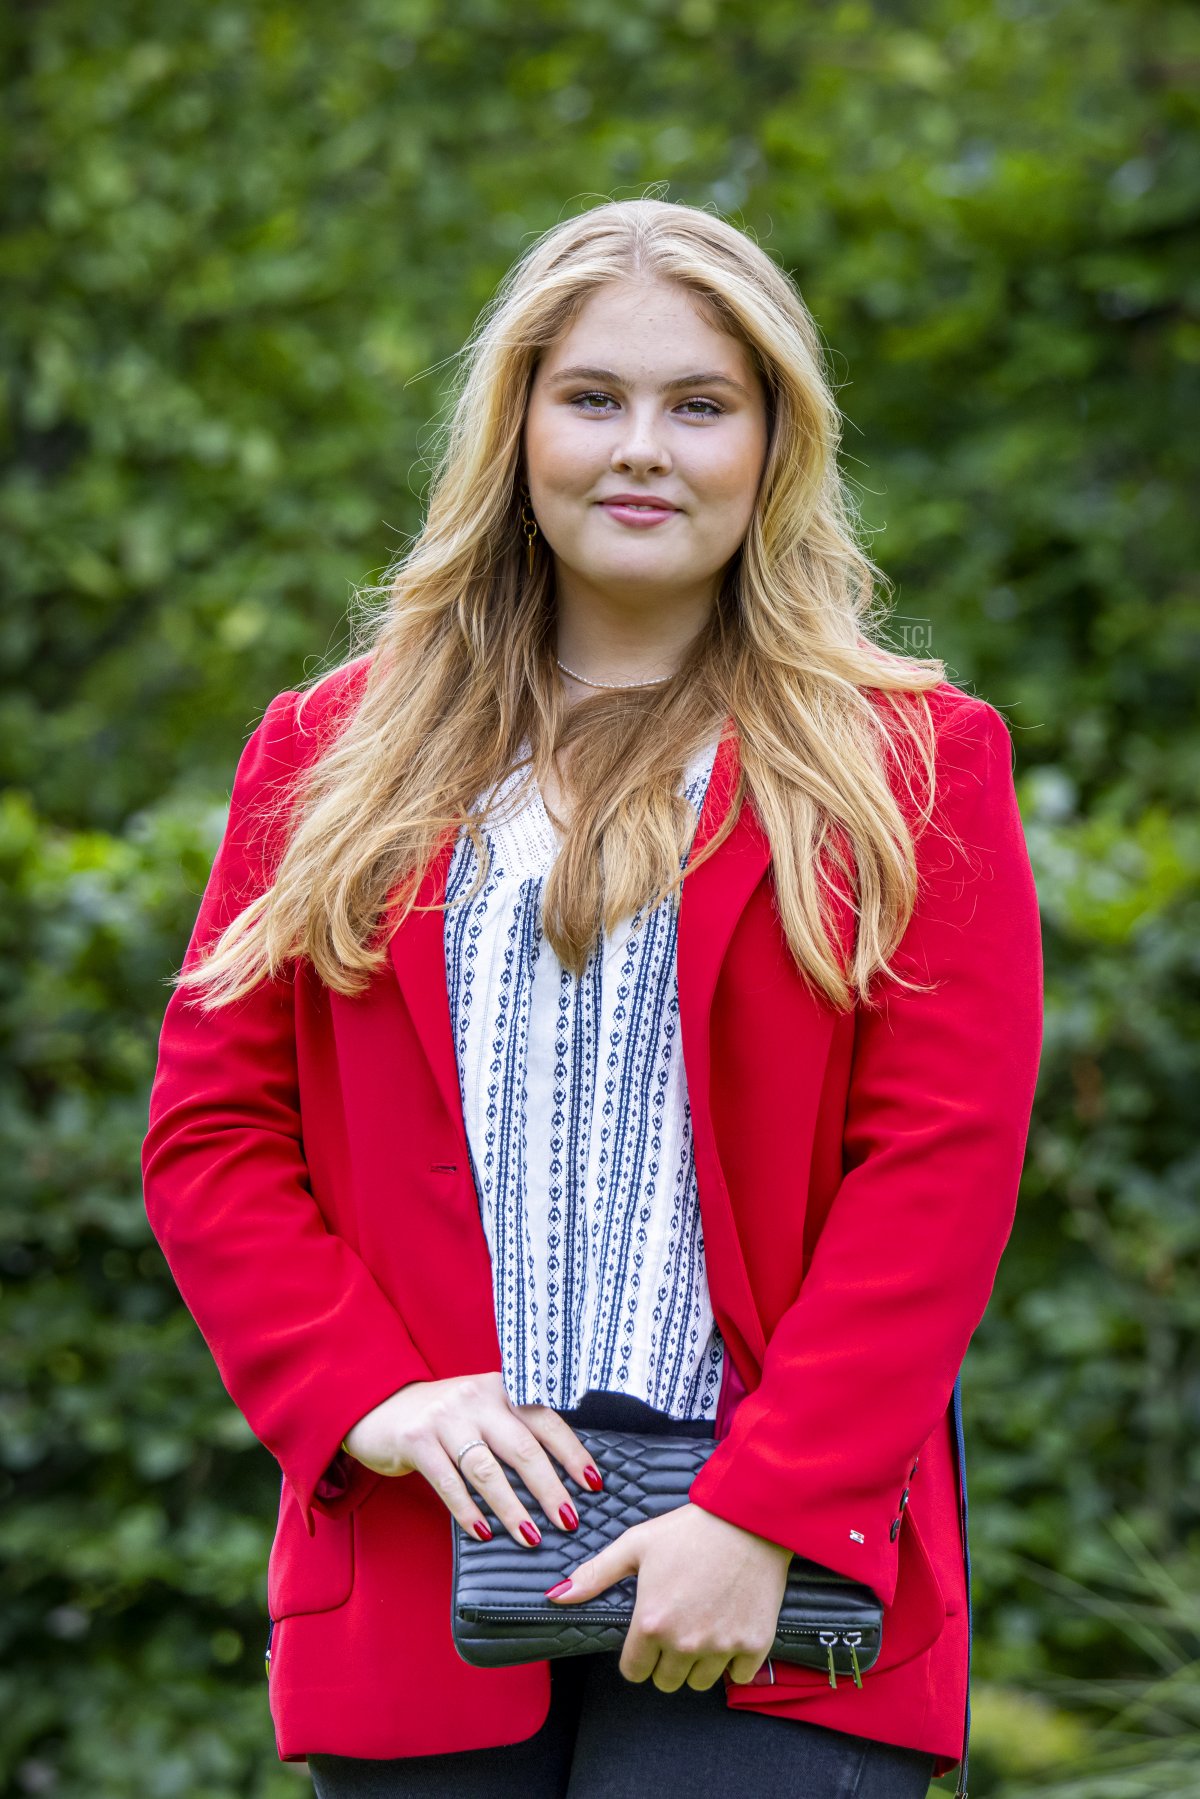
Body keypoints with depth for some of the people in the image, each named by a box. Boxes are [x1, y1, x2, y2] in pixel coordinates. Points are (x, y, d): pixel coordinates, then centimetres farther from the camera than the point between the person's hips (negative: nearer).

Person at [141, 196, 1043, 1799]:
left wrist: (764, 1514, -12)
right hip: (423, 1567, 3)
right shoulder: (334, 758, 15)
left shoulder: (911, 767, 7)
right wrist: (367, 1397, -6)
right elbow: (213, 1134, 10)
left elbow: (943, 1166, -2)